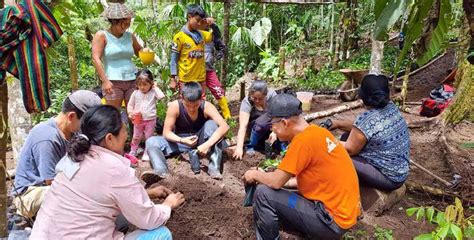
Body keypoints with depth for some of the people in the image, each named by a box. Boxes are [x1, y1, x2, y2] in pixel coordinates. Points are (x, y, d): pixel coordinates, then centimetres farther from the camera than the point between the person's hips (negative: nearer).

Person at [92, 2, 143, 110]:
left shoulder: (130, 36, 13)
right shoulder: (102, 35, 1)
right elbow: (96, 59, -7)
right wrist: (105, 80, -17)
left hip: (132, 81, 4)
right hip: (113, 82, -4)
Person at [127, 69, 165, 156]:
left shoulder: (153, 92, -7)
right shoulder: (135, 93, 0)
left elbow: (161, 96, -25)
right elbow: (130, 104, 7)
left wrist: (155, 88, -14)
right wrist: (130, 112, -9)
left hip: (150, 120, -2)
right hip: (138, 119, 2)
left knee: (149, 137, 8)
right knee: (136, 137, 14)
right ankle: (132, 152, 27)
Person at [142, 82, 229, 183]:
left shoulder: (206, 106, -21)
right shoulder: (175, 106, -20)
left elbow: (224, 126, -32)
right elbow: (166, 132, -17)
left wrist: (208, 144, -43)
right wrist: (182, 140, -36)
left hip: (201, 142, -1)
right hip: (182, 141, 1)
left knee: (211, 124, -30)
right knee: (151, 142, -18)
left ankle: (214, 167, -31)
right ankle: (161, 171, -45)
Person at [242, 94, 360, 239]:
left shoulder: (303, 140, -22)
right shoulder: (317, 132, 5)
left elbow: (276, 182, -19)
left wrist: (255, 174, 2)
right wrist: (263, 176, 11)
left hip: (332, 219, -9)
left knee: (263, 194, -11)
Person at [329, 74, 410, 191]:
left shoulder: (367, 118, -27)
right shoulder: (392, 108, -2)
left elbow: (349, 149, -17)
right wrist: (338, 123, 9)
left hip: (388, 177, -9)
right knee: (348, 137, 12)